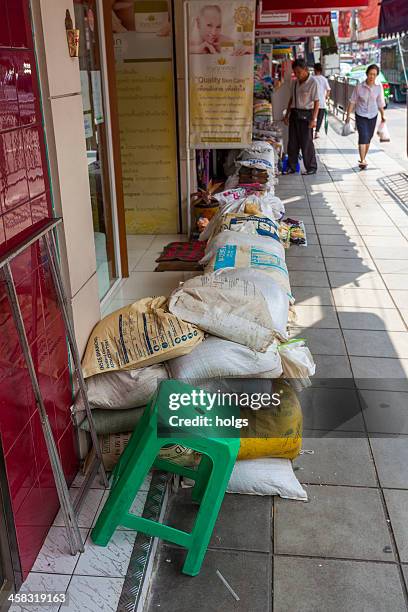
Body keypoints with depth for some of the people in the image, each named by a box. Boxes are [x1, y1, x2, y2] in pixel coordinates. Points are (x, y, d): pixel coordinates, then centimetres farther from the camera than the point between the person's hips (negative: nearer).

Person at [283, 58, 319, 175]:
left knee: (306, 142, -2)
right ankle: (291, 167, 17)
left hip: (306, 114, -6)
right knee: (292, 142, 8)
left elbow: (316, 102, -12)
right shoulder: (295, 82, 9)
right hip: (294, 113, 6)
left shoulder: (313, 82, -11)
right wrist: (287, 114, 15)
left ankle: (311, 168, 10)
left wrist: (314, 119, -18)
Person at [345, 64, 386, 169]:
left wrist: (382, 115, 13)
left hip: (373, 116, 3)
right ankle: (362, 161, -19)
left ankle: (363, 159, 26)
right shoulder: (359, 87, -12)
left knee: (368, 139, 11)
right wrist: (348, 115, -6)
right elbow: (352, 102, -5)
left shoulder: (379, 87, -6)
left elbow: (380, 102, 4)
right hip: (360, 116, -3)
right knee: (363, 137, -15)